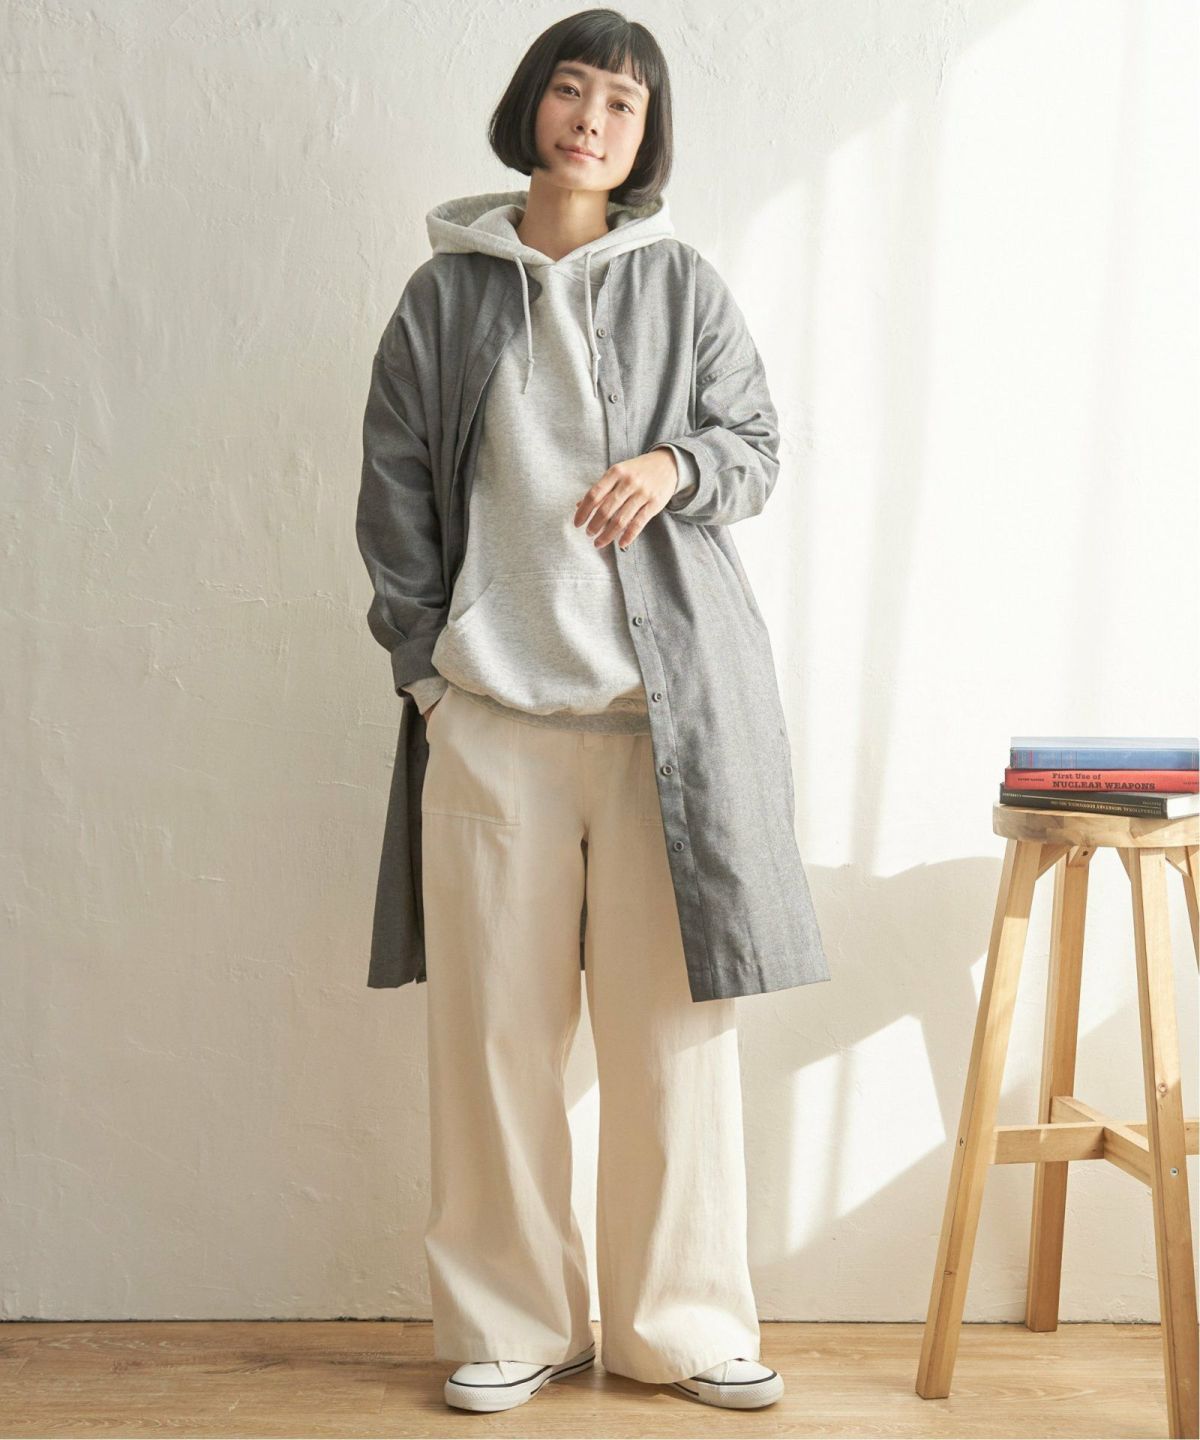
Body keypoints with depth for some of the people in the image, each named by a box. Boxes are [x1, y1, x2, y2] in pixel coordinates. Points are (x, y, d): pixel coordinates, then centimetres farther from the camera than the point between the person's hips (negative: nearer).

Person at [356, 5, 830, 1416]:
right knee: (495, 1023, 2)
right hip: (491, 706, 0)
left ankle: (682, 1323, 16)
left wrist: (676, 466, -10)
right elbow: (395, 493, 10)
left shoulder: (682, 285, 9)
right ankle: (510, 1322, 16)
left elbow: (756, 440, 12)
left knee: (674, 1018, 2)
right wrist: (425, 663, 3)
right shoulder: (445, 295, 9)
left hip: (667, 701, 0)